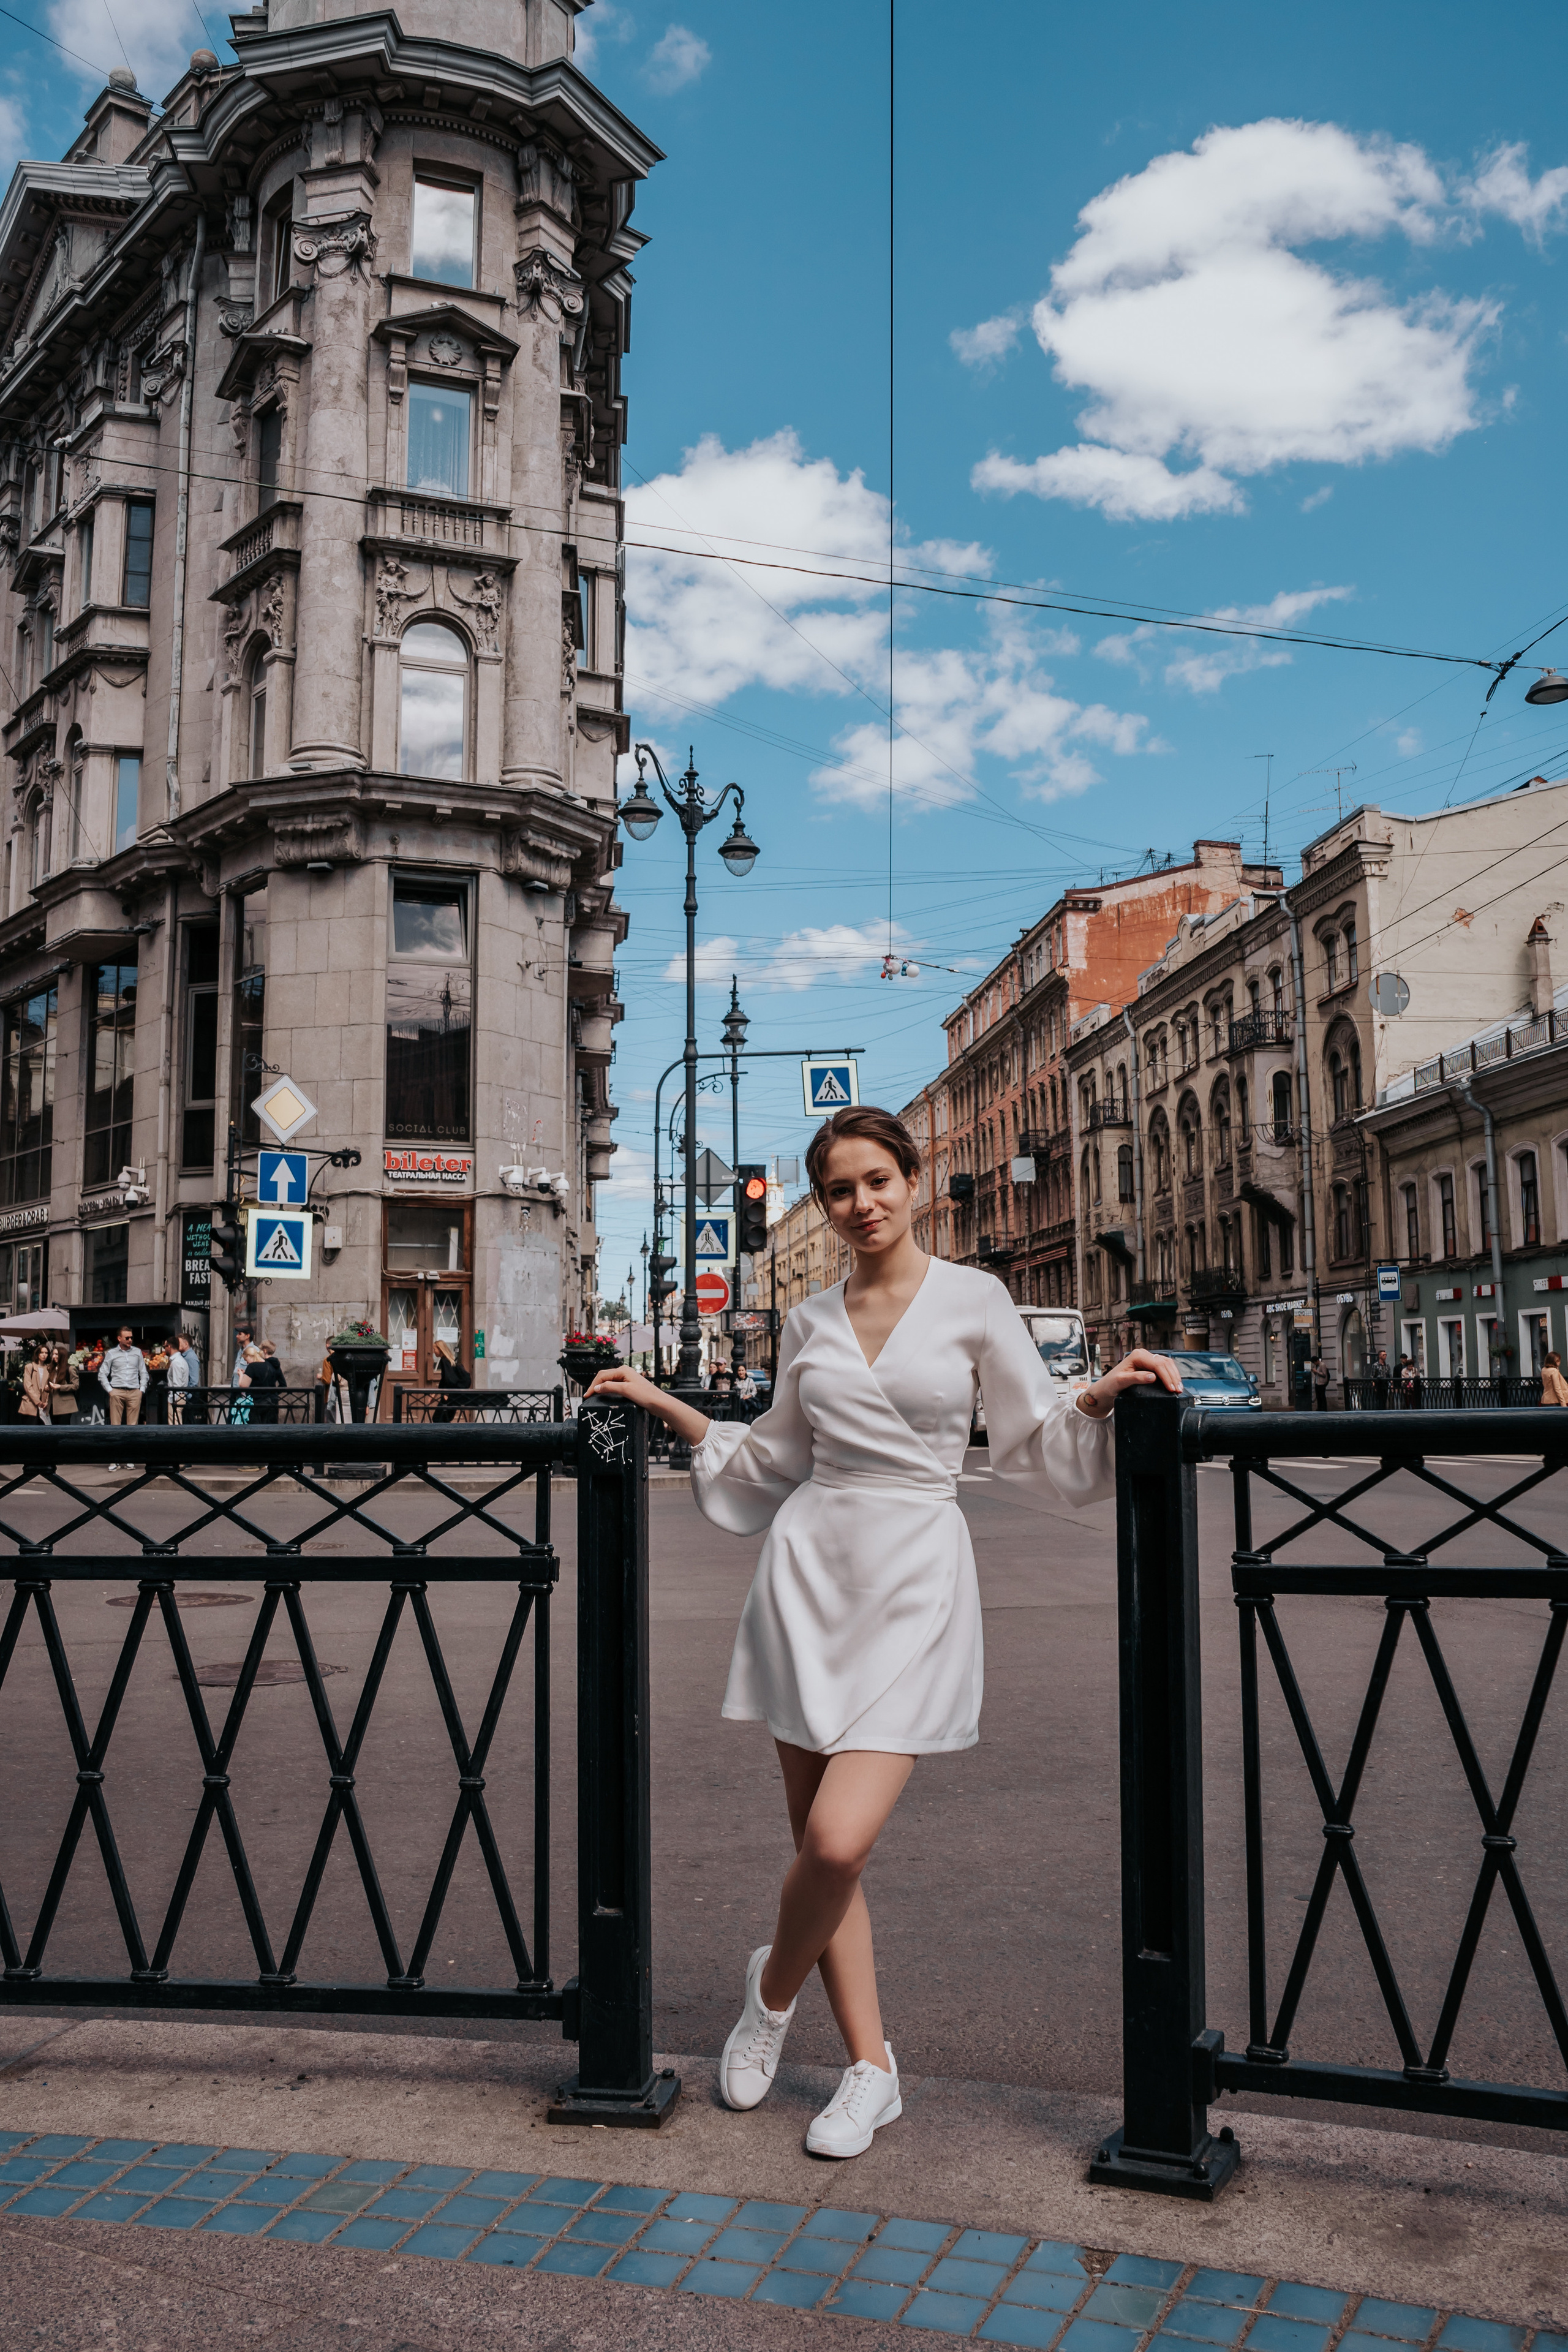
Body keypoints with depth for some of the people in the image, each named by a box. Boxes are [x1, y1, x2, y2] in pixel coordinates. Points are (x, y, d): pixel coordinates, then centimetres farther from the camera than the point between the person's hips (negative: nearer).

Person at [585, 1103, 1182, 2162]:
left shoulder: (975, 1301, 1)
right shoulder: (810, 1321, 11)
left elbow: (1042, 1441, 4)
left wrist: (1103, 1393, -15)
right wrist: (666, 1405, 17)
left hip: (917, 1577, -3)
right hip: (809, 1569, 4)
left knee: (841, 1837, -14)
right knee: (820, 1842, 5)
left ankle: (775, 1985, 18)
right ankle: (870, 2066, 24)